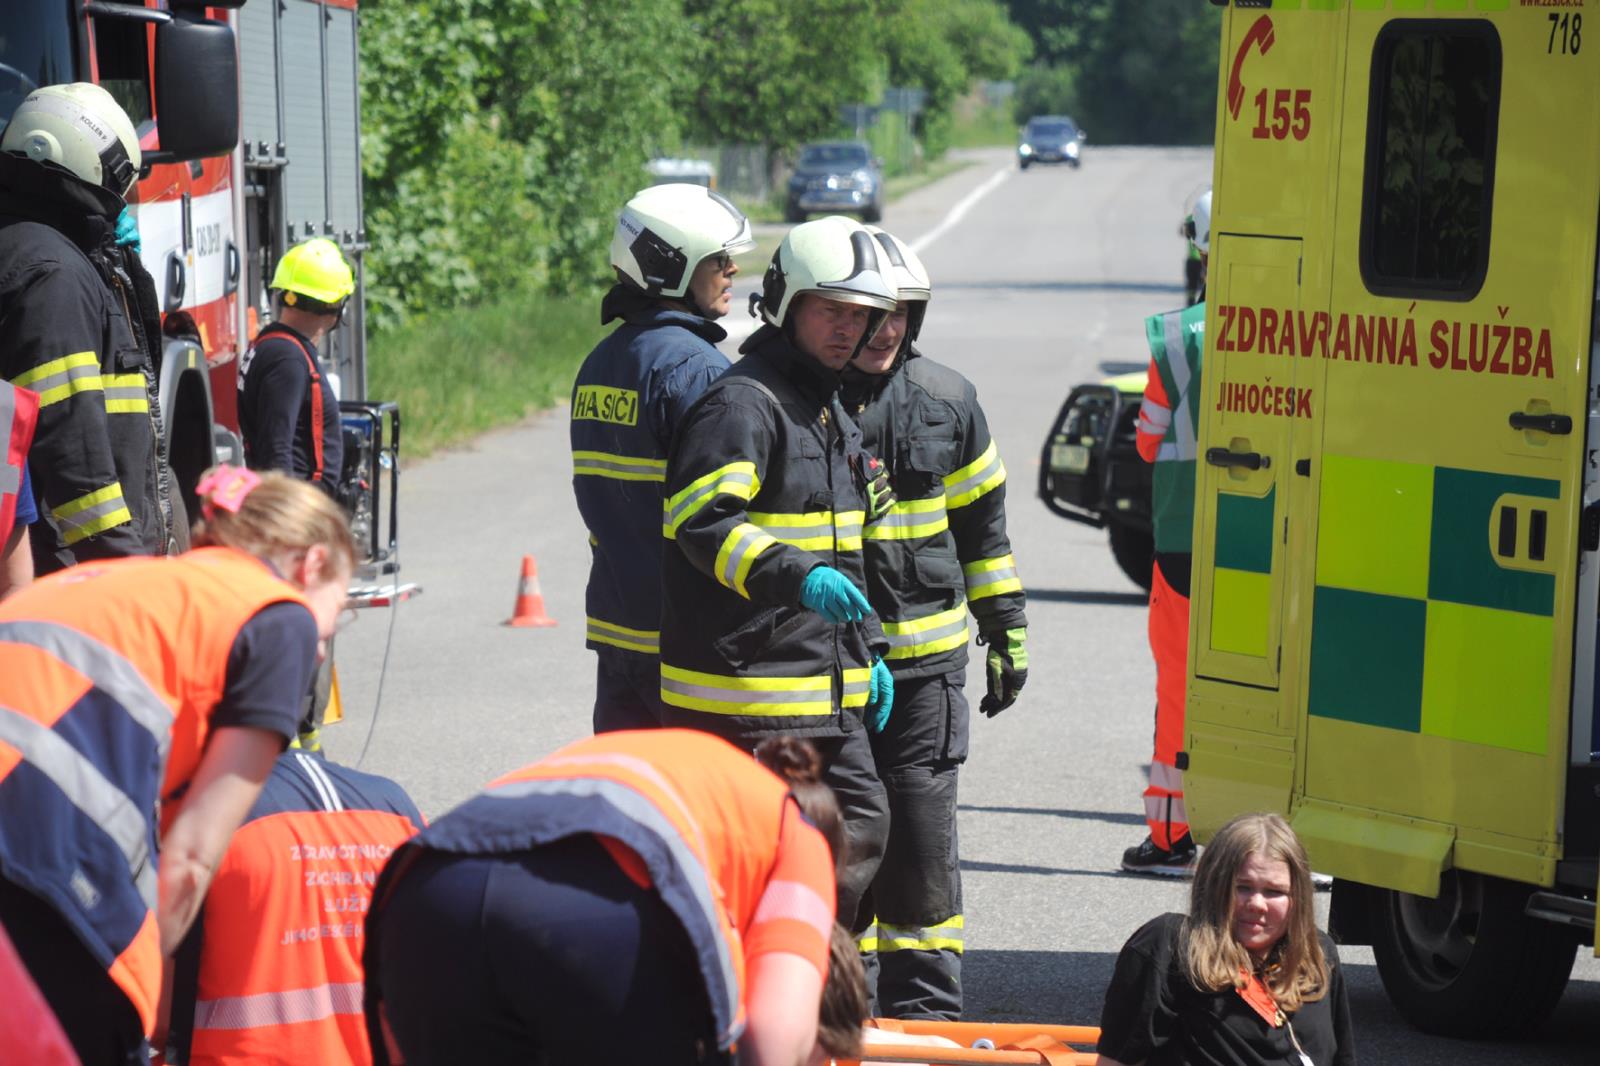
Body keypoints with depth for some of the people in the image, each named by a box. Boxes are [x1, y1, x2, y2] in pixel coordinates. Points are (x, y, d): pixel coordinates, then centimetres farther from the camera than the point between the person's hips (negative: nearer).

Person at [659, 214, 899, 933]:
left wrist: (866, 650, 25)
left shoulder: (831, 409, 19)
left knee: (861, 825, 12)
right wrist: (797, 577, -40)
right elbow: (704, 523, -27)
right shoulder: (743, 404, -13)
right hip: (748, 691, -10)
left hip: (825, 690, 10)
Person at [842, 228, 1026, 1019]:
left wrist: (1007, 629, 14)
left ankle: (925, 1009, 11)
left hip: (924, 658, 1)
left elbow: (983, 519, 15)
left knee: (921, 834, 2)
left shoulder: (946, 402, 6)